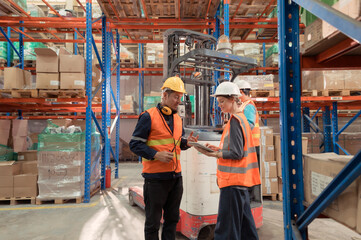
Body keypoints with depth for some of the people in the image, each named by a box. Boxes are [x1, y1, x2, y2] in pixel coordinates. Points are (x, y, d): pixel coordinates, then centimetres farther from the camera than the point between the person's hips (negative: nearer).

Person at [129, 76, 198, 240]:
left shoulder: (178, 119, 12)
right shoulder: (149, 116, -10)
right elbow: (134, 144, -11)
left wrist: (187, 142, -1)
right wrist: (156, 155, -21)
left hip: (175, 176, 7)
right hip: (156, 177, -6)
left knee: (172, 218, 19)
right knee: (153, 221, 8)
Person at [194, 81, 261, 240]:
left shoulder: (234, 120, -16)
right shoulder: (241, 118, 13)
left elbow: (236, 154, -19)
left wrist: (213, 154, -15)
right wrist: (218, 149, 8)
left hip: (232, 180, -10)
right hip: (242, 179, 10)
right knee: (244, 221, 20)